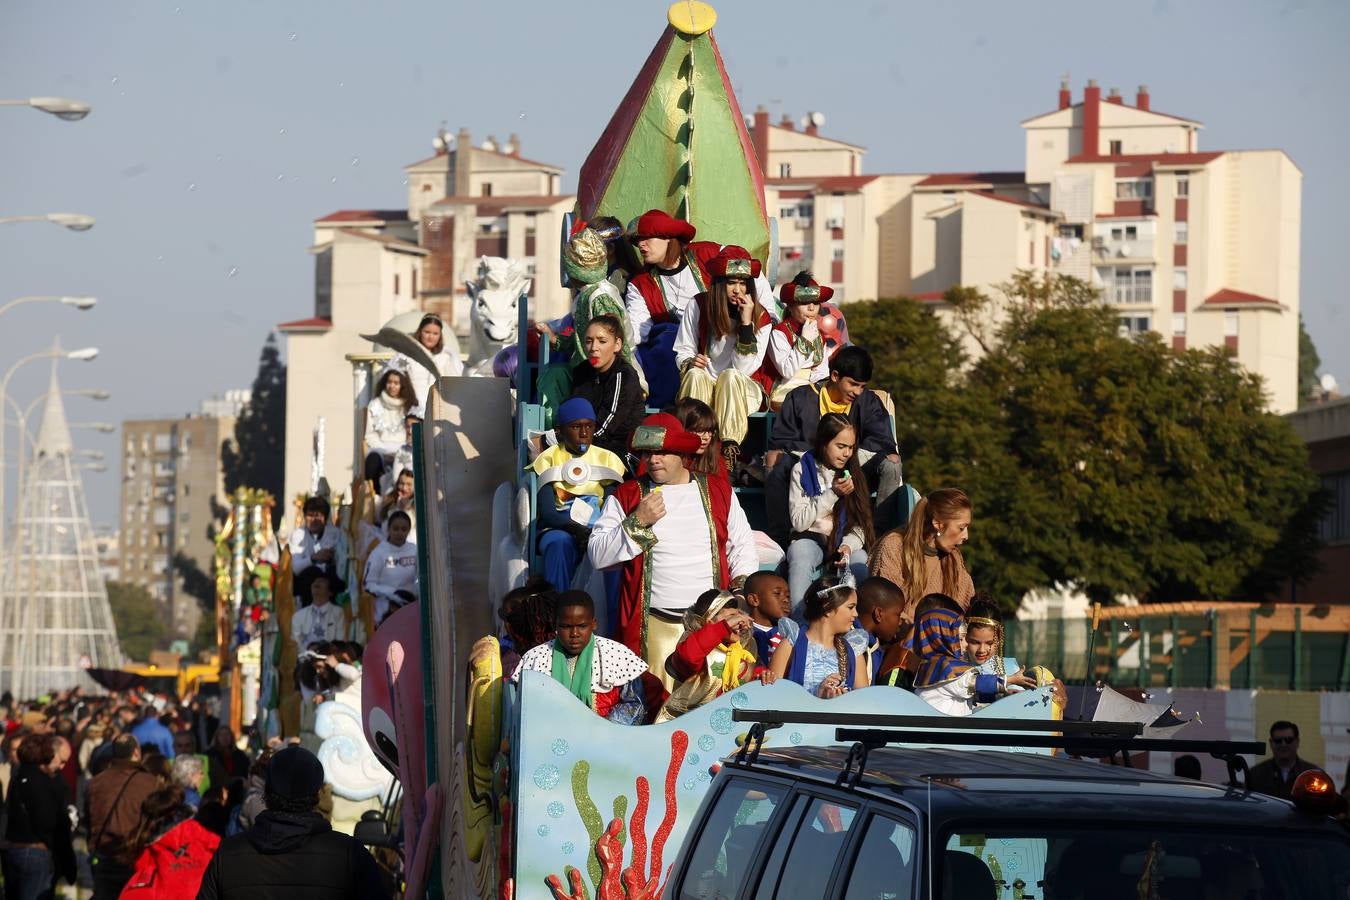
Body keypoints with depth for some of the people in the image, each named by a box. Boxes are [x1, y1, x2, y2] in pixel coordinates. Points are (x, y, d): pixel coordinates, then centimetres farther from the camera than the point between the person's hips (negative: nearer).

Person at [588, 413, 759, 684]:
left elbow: (742, 545, 19)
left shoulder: (719, 491, 12)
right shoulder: (626, 496, 6)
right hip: (656, 627, -1)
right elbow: (597, 556, 0)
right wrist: (638, 522, -11)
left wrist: (742, 585, 2)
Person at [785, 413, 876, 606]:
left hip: (846, 541, 2)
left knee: (861, 560, -31)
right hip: (810, 538, -2)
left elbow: (861, 524, 6)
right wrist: (832, 494, -12)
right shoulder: (802, 470, 1)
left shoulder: (853, 472, 9)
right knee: (800, 558, -35)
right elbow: (798, 521, -5)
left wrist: (849, 545, -16)